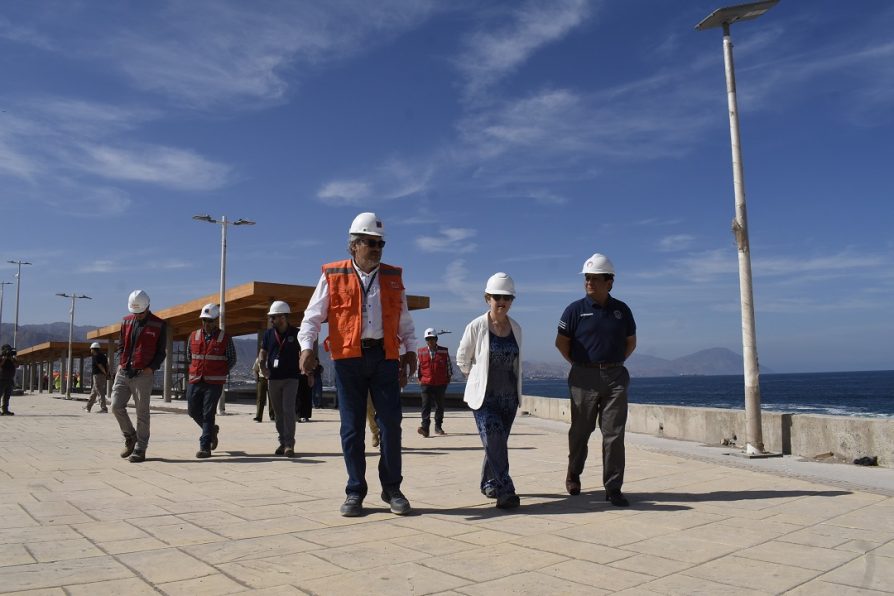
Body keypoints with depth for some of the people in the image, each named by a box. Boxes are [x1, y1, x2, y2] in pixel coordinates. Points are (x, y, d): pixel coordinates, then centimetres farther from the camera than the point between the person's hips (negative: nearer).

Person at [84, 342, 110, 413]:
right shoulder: (103, 356, 14)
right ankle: (88, 406, 29)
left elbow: (100, 366, -17)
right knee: (93, 392, 19)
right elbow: (107, 365, 9)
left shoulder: (95, 357, -11)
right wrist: (107, 374, 5)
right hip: (103, 377, 9)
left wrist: (105, 373, -9)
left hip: (97, 375, -9)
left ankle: (104, 408, -11)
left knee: (100, 393, -8)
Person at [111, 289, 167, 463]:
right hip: (123, 373, 5)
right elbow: (121, 345, 19)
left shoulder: (158, 325, -2)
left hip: (143, 375, -4)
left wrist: (151, 368, -10)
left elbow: (161, 352, 2)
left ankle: (140, 450, 7)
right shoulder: (126, 321, 10)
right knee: (116, 406, 0)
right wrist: (120, 363, 5)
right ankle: (130, 437, 22)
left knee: (142, 413, -1)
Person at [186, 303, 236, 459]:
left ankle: (205, 447, 0)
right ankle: (212, 430, 35)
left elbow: (232, 360, 6)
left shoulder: (225, 338, -1)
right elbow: (189, 357, 21)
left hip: (214, 383, -4)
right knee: (193, 411, 9)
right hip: (195, 381, 4)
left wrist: (221, 373, -2)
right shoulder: (193, 336, 9)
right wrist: (195, 371, 11)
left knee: (208, 414, -5)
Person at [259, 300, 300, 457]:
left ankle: (289, 444, -10)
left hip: (291, 378, -4)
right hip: (273, 378, 4)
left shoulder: (295, 333, -4)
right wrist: (262, 365, -4)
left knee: (288, 410, -12)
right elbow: (262, 352, 13)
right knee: (278, 412, 9)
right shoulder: (269, 333, 6)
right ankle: (283, 442, 19)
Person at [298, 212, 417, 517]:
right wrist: (307, 346, -13)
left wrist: (410, 349, 8)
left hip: (385, 357, 2)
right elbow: (313, 316, 1)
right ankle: (355, 492, 16)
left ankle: (392, 489, 15)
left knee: (391, 423, 0)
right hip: (348, 358, -2)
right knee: (352, 427, 4)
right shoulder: (333, 275, 5)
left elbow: (404, 320, 18)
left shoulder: (393, 277, 13)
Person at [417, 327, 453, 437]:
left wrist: (448, 378, 8)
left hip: (440, 384, 1)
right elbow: (418, 367, 13)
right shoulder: (421, 352, 4)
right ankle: (425, 428, -14)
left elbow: (449, 366, 9)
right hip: (425, 384, -1)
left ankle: (438, 427, 22)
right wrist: (419, 379, 10)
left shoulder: (444, 352, 2)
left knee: (440, 406, 9)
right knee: (426, 405, -10)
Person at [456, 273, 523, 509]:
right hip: (484, 396, -4)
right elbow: (462, 359, 5)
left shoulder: (516, 328, 5)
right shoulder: (476, 326, -8)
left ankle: (489, 483, 28)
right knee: (494, 442, -14)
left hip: (509, 396, 4)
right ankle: (505, 490, -12)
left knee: (497, 443, 10)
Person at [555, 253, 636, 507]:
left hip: (615, 377, 2)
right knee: (580, 430, 10)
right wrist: (579, 364, 2)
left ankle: (613, 489, 5)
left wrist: (615, 363, 8)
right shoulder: (576, 309, -2)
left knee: (614, 433, -1)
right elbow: (561, 342, 4)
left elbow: (630, 342, 17)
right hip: (584, 378, -1)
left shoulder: (621, 310, 6)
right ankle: (573, 474, 33)